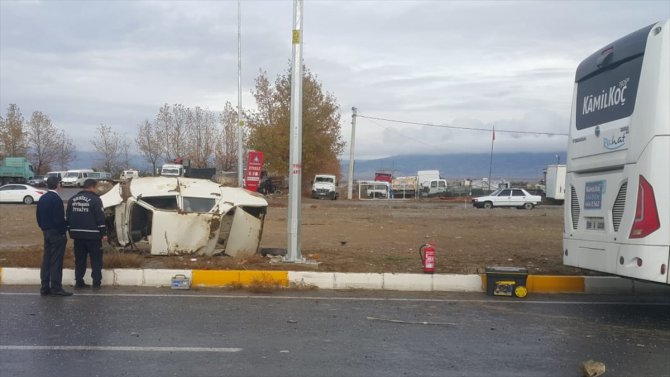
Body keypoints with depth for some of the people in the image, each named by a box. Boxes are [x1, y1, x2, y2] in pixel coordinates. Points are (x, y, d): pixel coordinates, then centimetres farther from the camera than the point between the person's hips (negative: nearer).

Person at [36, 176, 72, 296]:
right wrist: (63, 232, -9)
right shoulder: (56, 199, -17)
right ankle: (56, 288, -4)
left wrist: (44, 228, 19)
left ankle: (45, 288, 12)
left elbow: (38, 216, 14)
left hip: (46, 232, 8)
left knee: (46, 260, 10)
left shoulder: (42, 199, 10)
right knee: (56, 261, -5)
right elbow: (59, 219, -20)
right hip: (57, 233, -8)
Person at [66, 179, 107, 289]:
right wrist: (104, 233, -7)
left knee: (79, 259, 11)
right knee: (96, 259, 2)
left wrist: (71, 231, 20)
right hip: (92, 235, -6)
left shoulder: (72, 200, 11)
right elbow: (100, 218, -12)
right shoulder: (95, 200, -9)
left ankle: (79, 281, 11)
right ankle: (96, 282, 0)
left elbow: (67, 218, 14)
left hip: (77, 234, 6)